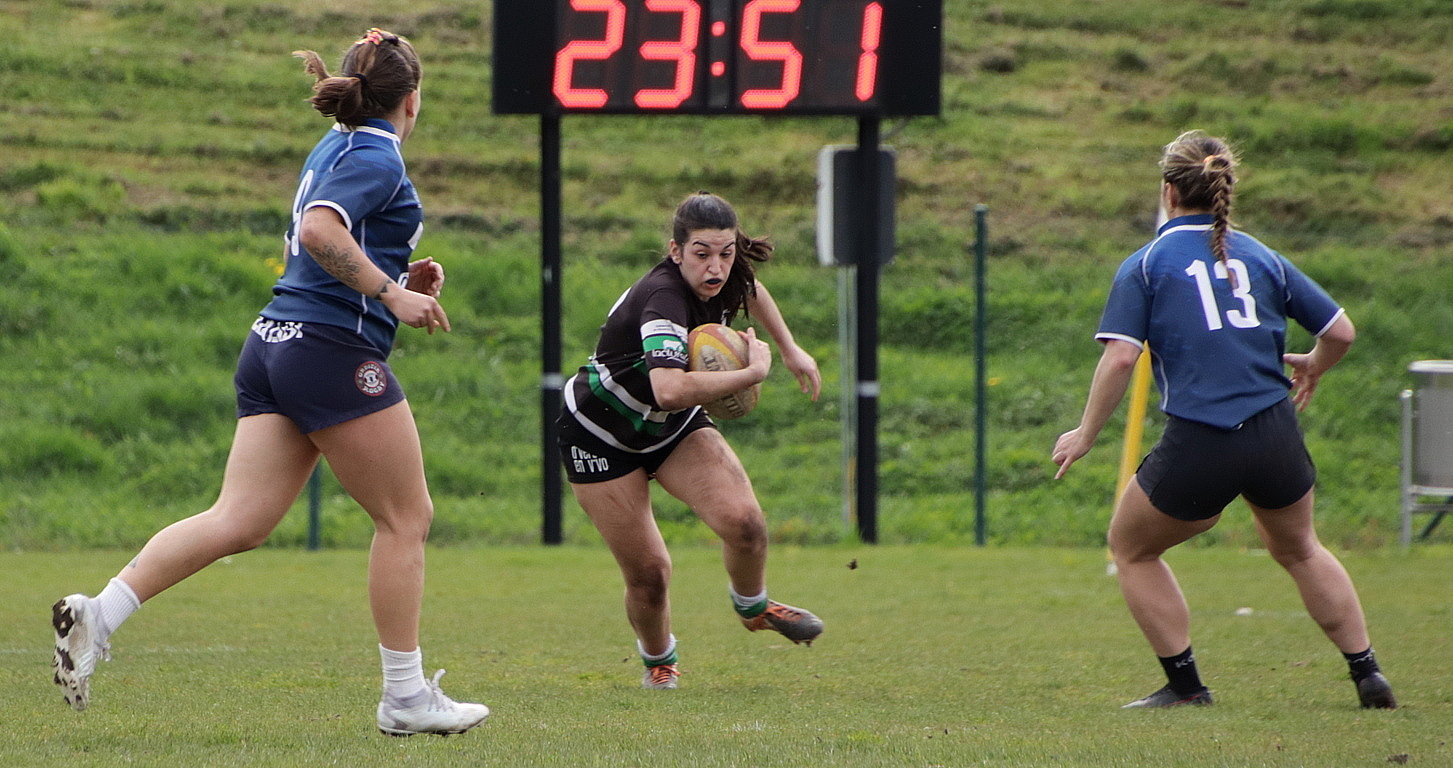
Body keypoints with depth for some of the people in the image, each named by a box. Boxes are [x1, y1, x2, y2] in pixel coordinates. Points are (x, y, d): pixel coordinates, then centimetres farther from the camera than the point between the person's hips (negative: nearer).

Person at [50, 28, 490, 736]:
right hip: (334, 350, -9)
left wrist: (394, 279, 20)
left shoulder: (334, 149, 20)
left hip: (274, 347, 9)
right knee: (406, 516, 3)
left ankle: (96, 616, -15)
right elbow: (318, 230, -26)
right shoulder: (376, 159, -9)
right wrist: (390, 292, -21)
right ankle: (405, 698, 5)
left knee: (238, 521, -1)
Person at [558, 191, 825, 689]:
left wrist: (790, 350, 17)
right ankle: (658, 658, 24)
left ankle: (753, 607, 16)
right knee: (648, 573, -8)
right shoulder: (664, 298, -37)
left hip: (674, 426, 6)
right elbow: (669, 389, -55)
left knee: (744, 522, -16)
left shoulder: (724, 279, -12)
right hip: (601, 436, -6)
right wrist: (752, 373, -44)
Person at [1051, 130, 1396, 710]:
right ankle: (1367, 675, 26)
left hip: (1198, 446, -4)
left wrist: (1086, 434, 0)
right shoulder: (1263, 258, 12)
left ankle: (1185, 685, 16)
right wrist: (1312, 369, 34)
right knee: (1299, 549, 30)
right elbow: (1341, 330, 13)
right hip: (1276, 437, 4)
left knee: (1131, 548, 20)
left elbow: (1120, 357, -10)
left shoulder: (1146, 264, 2)